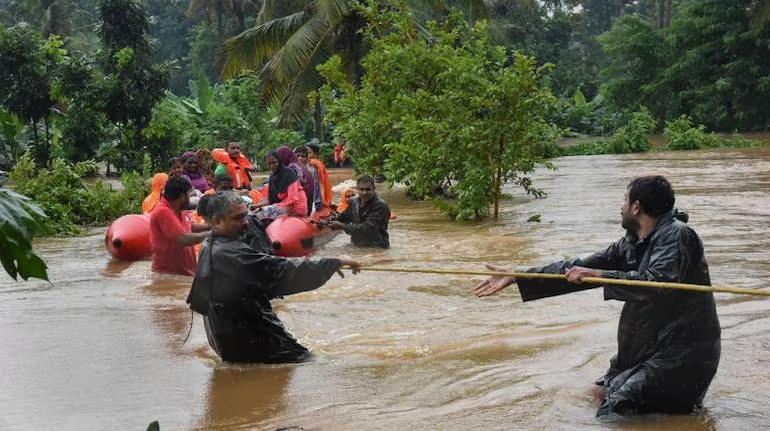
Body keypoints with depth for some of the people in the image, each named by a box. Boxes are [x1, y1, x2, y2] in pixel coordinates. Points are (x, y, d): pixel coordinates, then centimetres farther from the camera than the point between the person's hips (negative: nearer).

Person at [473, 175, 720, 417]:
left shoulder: (676, 235, -15)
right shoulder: (632, 244, 10)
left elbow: (659, 282, -32)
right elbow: (578, 270, 11)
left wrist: (598, 275, -27)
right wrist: (515, 278, 9)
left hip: (681, 358, -8)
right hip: (649, 352, 9)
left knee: (614, 411, -17)